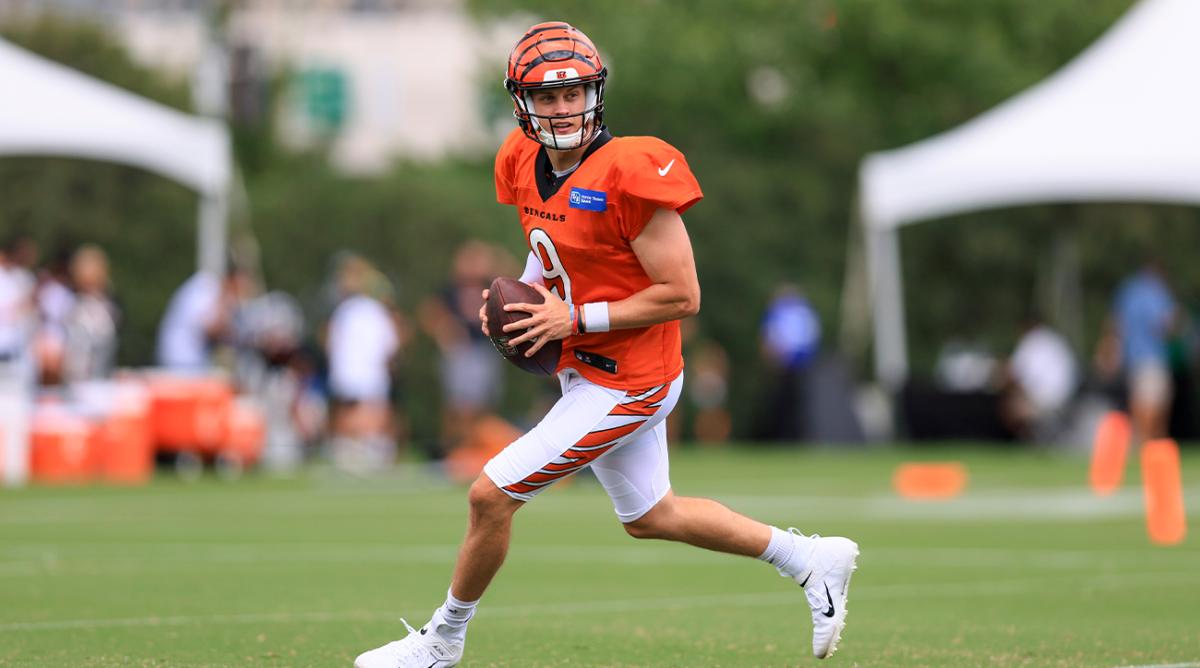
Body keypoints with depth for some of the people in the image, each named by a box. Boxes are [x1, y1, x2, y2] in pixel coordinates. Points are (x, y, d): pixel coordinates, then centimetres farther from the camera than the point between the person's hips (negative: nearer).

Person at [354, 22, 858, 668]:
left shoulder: (627, 173, -24)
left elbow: (682, 295, -21)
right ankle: (812, 559, 34)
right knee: (650, 517, 22)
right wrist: (523, 294, 0)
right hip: (586, 371, 9)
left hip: (624, 383, -9)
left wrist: (577, 318, -21)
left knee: (490, 495, -6)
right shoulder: (525, 162, 0)